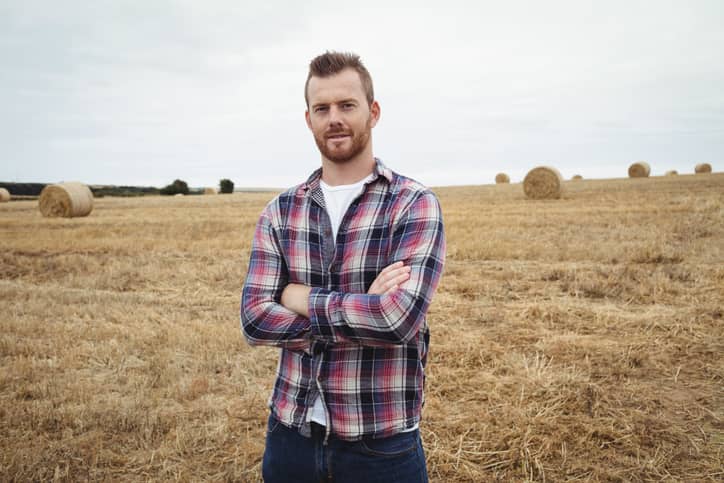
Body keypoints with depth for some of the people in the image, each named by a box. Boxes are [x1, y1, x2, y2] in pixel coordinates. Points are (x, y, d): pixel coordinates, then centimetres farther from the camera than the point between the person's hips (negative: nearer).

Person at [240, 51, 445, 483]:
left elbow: (401, 317, -22)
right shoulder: (279, 213, 2)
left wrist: (300, 298, -12)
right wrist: (364, 311, -18)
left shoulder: (414, 204, -10)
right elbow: (255, 320, -8)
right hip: (290, 432, 3)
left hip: (381, 443, -3)